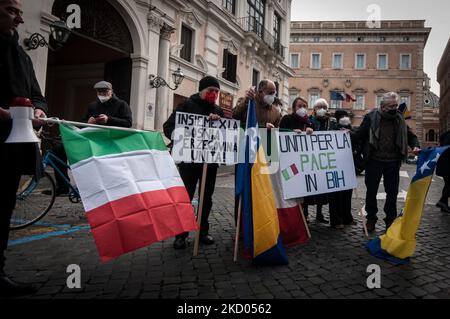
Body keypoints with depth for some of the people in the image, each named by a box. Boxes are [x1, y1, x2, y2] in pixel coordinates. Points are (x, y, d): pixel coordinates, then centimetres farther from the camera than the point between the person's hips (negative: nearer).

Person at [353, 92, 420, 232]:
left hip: (393, 162, 3)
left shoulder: (399, 118, 6)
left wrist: (415, 146, -5)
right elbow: (360, 135, -4)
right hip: (374, 160, -3)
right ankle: (371, 219, 23)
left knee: (392, 192, 9)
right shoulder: (371, 117, -5)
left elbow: (410, 135, 12)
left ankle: (390, 220, 24)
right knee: (371, 191, 7)